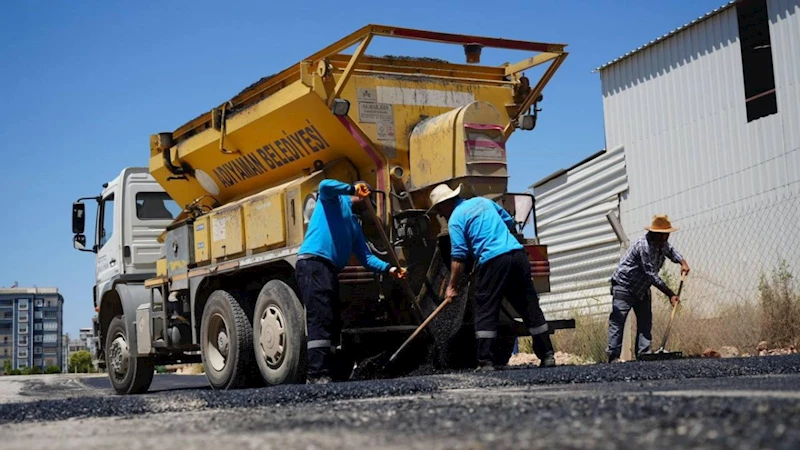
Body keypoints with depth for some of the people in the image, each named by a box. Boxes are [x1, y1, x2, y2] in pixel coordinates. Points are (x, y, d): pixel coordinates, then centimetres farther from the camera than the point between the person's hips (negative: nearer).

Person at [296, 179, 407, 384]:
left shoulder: (355, 224, 29)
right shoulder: (334, 199, 9)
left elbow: (366, 257, 20)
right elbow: (325, 185, -17)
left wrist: (388, 268, 6)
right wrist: (352, 189, -11)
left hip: (330, 270, 9)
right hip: (312, 264, -9)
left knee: (333, 324, 6)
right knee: (321, 320, -18)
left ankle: (322, 373, 7)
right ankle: (317, 375, -22)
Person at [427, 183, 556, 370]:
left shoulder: (455, 219, 3)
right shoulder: (483, 201, 21)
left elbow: (458, 257, -3)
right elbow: (509, 221, 29)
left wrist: (452, 286, 3)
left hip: (493, 260, -6)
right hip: (517, 253, 6)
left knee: (486, 311, 2)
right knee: (530, 307, 11)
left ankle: (486, 361, -2)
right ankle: (547, 355, 13)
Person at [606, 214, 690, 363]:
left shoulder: (662, 244, 1)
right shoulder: (643, 245, -27)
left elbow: (671, 251, 25)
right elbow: (652, 275, -27)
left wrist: (682, 262, 0)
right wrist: (670, 294, -25)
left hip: (642, 289, 9)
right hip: (624, 285, -9)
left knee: (645, 321, 2)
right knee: (617, 321, -12)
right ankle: (613, 357, -15)